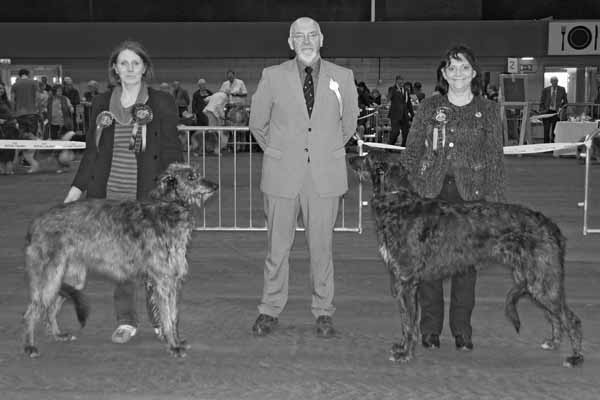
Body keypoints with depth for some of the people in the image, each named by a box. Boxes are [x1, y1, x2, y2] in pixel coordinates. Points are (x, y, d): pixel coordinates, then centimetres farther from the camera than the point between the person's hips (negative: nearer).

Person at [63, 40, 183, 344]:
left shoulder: (162, 103, 3)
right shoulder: (101, 104, 11)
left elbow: (172, 150, 2)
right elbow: (92, 150, 15)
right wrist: (77, 188, 11)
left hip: (149, 195, -3)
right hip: (111, 194, 3)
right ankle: (125, 321, 14)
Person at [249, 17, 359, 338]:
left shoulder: (342, 77, 4)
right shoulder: (272, 76, 2)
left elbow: (349, 123, 17)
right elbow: (257, 123, 13)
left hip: (326, 175, 0)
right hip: (282, 175, 0)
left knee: (322, 247, 4)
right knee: (277, 246, 5)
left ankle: (323, 312, 16)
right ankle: (270, 310, 17)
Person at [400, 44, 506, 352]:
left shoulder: (488, 111, 7)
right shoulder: (429, 107, 9)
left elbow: (495, 159, 5)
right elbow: (411, 151, 9)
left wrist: (494, 201, -2)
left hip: (470, 195, 0)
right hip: (430, 193, 1)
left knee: (466, 261, 2)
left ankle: (462, 330, 12)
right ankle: (430, 329, 11)